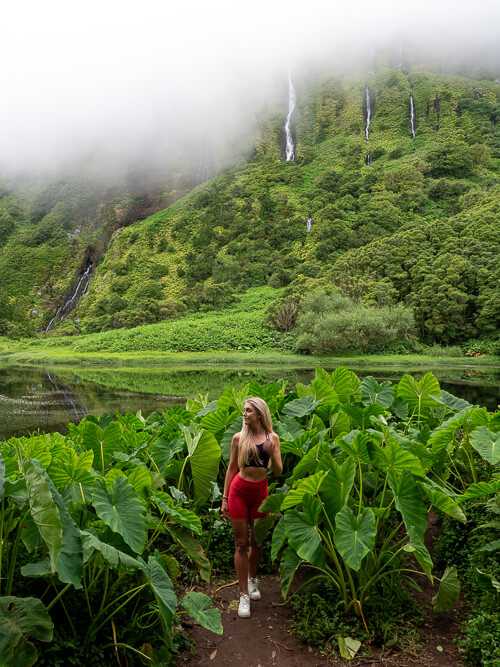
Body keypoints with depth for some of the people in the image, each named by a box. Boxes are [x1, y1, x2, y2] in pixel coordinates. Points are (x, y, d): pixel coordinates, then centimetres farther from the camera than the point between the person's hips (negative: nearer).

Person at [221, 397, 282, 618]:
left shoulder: (272, 438, -2)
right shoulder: (239, 438, -3)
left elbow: (278, 472, -2)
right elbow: (231, 468, 5)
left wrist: (271, 452, -20)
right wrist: (225, 498, 4)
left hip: (260, 492, 1)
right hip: (238, 491, -1)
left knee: (258, 542, 13)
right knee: (241, 544, 3)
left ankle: (252, 579, 40)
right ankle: (244, 595, 14)